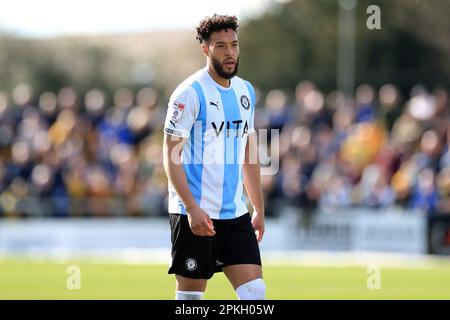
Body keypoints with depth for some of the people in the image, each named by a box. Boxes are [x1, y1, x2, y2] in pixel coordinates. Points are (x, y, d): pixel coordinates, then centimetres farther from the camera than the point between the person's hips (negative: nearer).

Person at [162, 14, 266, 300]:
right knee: (191, 294, 0)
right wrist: (191, 208, -20)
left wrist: (259, 208, 17)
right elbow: (171, 156, -12)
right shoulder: (190, 93, -9)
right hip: (195, 214, -6)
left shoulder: (246, 91, 12)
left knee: (255, 292, -4)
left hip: (236, 213, 6)